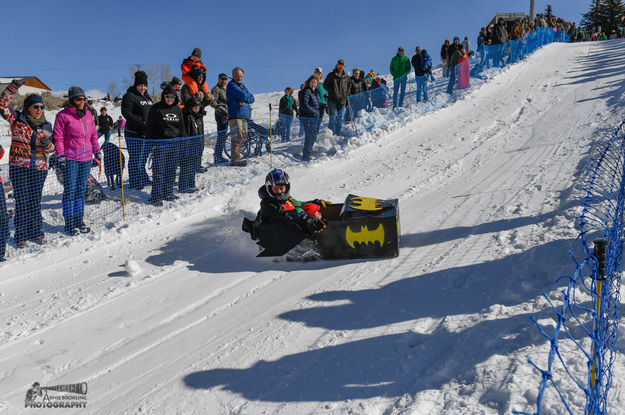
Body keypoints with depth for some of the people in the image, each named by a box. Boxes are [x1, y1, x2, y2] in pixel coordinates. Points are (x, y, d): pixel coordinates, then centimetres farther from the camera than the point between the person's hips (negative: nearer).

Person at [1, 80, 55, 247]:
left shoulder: (46, 126, 10)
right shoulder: (17, 119, 3)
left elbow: (52, 148, 13)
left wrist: (47, 144, -10)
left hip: (39, 168, 2)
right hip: (19, 166, -2)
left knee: (35, 201, 7)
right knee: (22, 201, -2)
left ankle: (36, 232, 18)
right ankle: (21, 235, 7)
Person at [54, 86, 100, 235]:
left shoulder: (88, 114, 12)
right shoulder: (63, 115, -5)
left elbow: (93, 134, 19)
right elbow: (58, 137, -6)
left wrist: (97, 151, 16)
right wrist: (60, 156, -11)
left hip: (86, 158, 5)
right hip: (70, 158, -5)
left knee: (81, 190, 10)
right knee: (70, 190, -2)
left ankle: (79, 220, 18)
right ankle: (69, 223, 5)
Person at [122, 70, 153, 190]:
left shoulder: (147, 97, 18)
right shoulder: (129, 96, -7)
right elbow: (126, 112, -17)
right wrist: (140, 122, -24)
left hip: (147, 133, 8)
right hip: (134, 134, -8)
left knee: (143, 158, 16)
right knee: (135, 159, -4)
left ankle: (144, 180, 25)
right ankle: (135, 183, 2)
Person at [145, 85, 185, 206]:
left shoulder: (177, 109, 13)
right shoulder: (156, 108, -2)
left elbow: (181, 127, 20)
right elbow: (150, 126, -3)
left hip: (174, 143, 5)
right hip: (160, 143, -5)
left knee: (171, 169, 7)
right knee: (159, 170, -8)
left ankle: (168, 193, 19)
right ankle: (156, 196, -4)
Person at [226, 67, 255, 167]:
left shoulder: (242, 86, 23)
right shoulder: (231, 85, -2)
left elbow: (252, 99, 14)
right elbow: (243, 95, -16)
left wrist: (245, 99, -5)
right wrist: (248, 95, 5)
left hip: (244, 116, 9)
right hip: (235, 115, -9)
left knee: (243, 137, 11)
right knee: (237, 137, -13)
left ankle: (236, 155, 21)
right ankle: (235, 160, -13)